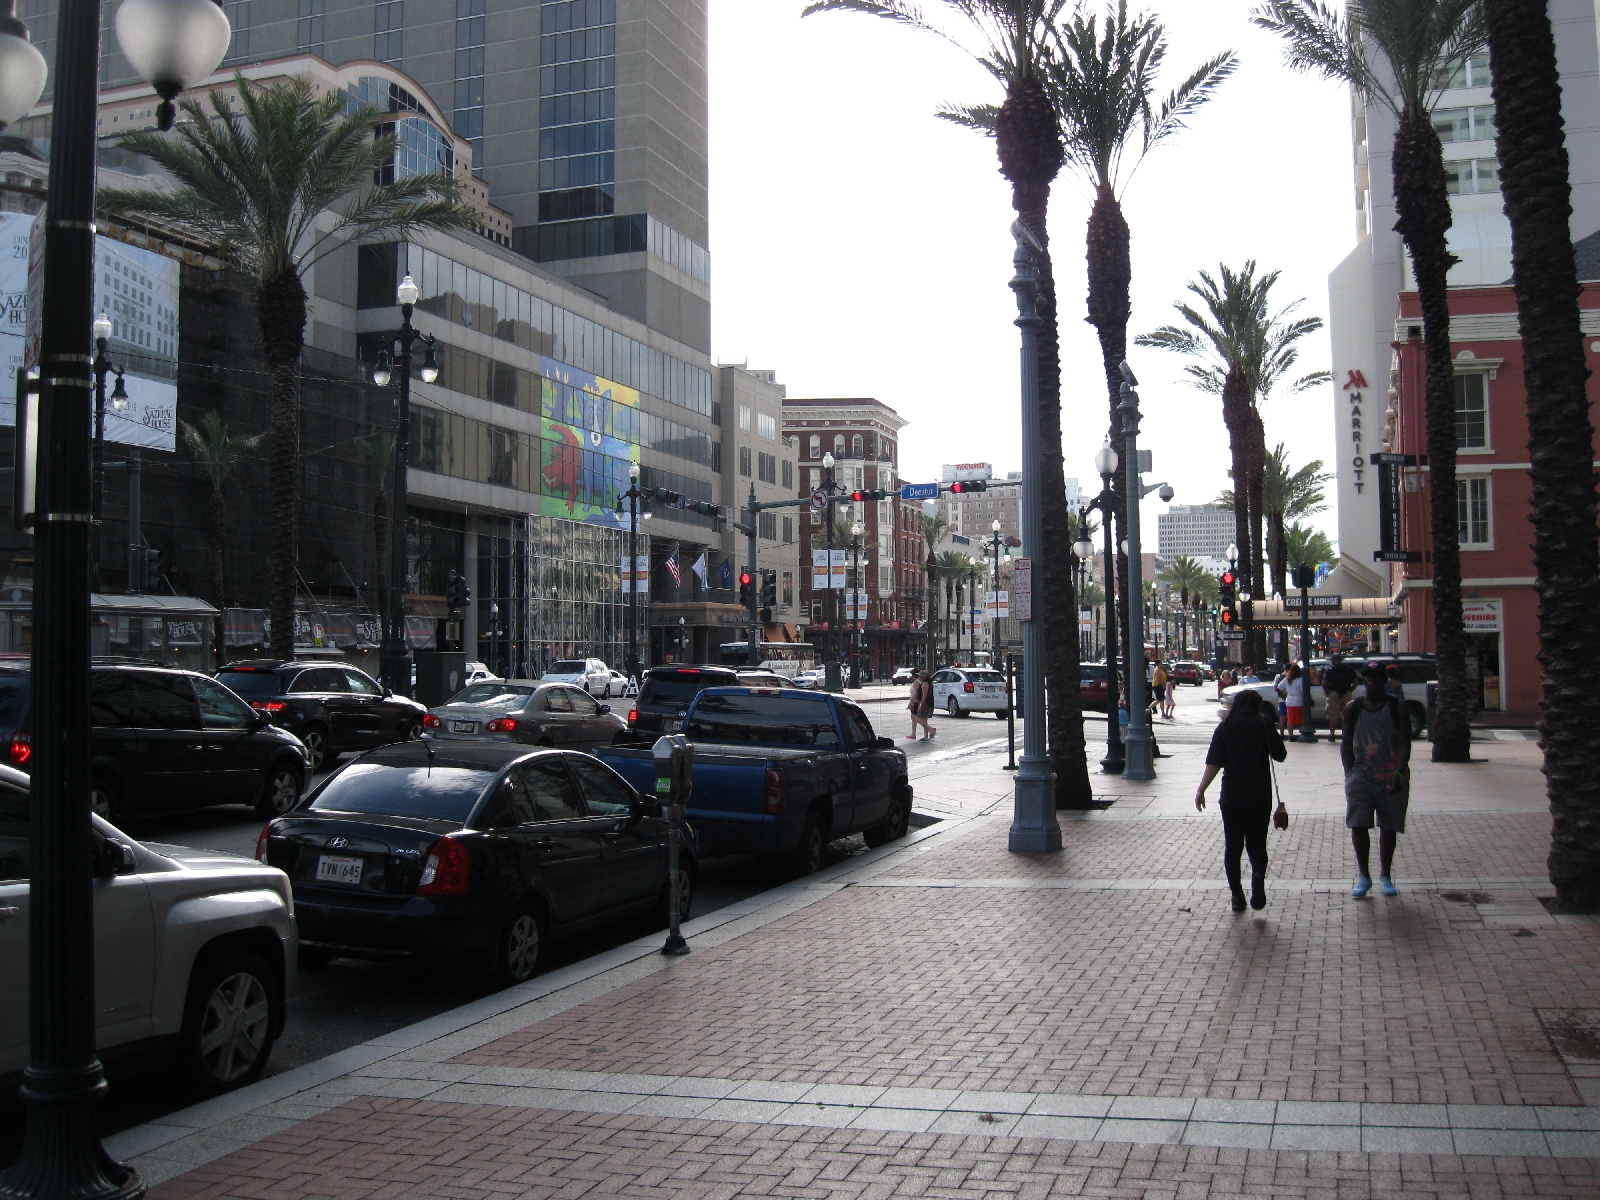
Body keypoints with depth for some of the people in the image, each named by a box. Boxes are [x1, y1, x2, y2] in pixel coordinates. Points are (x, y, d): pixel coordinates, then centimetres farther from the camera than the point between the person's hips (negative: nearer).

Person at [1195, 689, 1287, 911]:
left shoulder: (1225, 726, 1)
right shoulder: (1264, 723, -2)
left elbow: (1214, 763, -6)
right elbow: (1280, 755, 3)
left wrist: (1201, 790, -3)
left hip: (1231, 795, 1)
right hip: (1259, 795, -1)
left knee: (1232, 846, 11)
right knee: (1256, 843, 8)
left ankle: (1237, 895, 11)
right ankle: (1258, 874, -22)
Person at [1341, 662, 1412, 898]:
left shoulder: (1396, 708, -2)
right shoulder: (1353, 708, 4)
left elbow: (1404, 743, -7)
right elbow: (1346, 743, 9)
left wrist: (1398, 773, -19)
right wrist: (1349, 772, -1)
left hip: (1392, 778, -1)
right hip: (1361, 774, 1)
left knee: (1389, 827, 7)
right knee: (1358, 825, -7)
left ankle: (1385, 876, 20)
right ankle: (1364, 876, 5)